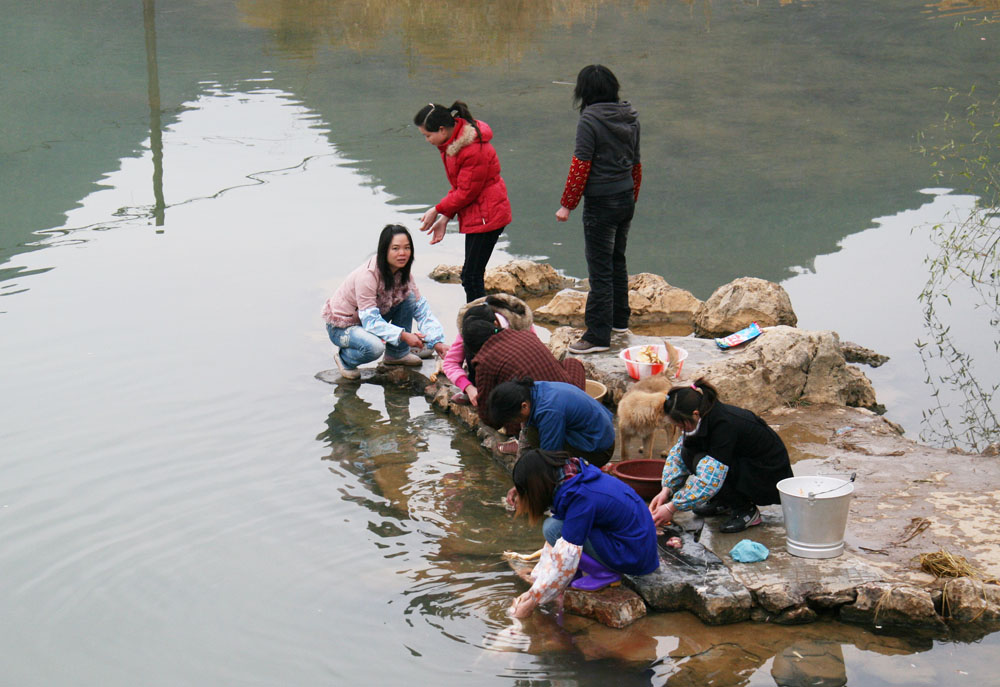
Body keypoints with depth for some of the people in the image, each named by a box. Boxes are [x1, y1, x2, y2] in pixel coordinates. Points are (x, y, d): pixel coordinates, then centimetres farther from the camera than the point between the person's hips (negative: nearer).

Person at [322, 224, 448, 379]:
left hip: (371, 319, 7)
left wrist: (436, 342, -17)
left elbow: (421, 309, -6)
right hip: (342, 325, -7)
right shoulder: (367, 276, -31)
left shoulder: (403, 273, -7)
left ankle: (396, 354, 5)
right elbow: (370, 321, -31)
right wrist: (403, 335, -37)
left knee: (408, 297, -12)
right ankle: (344, 358, -2)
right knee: (374, 347, -37)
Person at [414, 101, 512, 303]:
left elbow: (466, 192, -20)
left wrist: (438, 210, -8)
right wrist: (445, 218, 7)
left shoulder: (473, 150, -25)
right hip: (474, 216, 10)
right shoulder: (453, 141, 6)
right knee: (471, 277, 14)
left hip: (486, 215, -10)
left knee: (471, 278, -10)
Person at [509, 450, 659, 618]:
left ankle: (605, 573, -6)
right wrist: (532, 592, 10)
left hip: (635, 556, -9)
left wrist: (531, 603, -13)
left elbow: (565, 565, -23)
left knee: (553, 528, -16)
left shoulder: (581, 499, -24)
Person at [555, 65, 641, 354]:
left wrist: (567, 204, -10)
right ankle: (619, 319, 35)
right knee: (617, 261, 22)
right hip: (626, 199, 8)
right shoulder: (630, 118, 6)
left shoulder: (589, 121, -17)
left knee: (600, 268, -4)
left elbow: (580, 166, -18)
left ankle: (598, 335, -1)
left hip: (601, 204, -8)